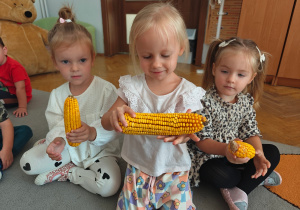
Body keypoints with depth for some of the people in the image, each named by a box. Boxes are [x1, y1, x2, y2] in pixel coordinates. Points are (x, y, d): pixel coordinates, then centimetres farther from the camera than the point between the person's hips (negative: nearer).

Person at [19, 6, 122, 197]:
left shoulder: (107, 90, -21)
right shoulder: (57, 95, -4)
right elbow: (57, 125, -3)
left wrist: (93, 133, -42)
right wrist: (58, 140, -26)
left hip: (100, 150, -3)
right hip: (69, 148, 4)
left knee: (109, 185, -27)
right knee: (27, 163, -4)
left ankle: (68, 172, -2)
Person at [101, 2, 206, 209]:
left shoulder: (187, 93, -14)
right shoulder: (132, 86, -11)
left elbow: (191, 133, -11)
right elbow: (105, 123, -7)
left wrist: (183, 132, -37)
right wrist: (113, 116, -33)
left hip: (173, 170, 0)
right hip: (138, 167, 1)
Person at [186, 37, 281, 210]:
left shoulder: (246, 101, -1)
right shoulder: (205, 101, -22)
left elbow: (251, 132, 1)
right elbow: (201, 139, -23)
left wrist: (258, 154, -20)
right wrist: (225, 150, -41)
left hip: (239, 154, 7)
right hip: (208, 155, -6)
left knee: (272, 153, -3)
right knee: (218, 174, -34)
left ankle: (238, 190, -14)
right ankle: (259, 177, 0)